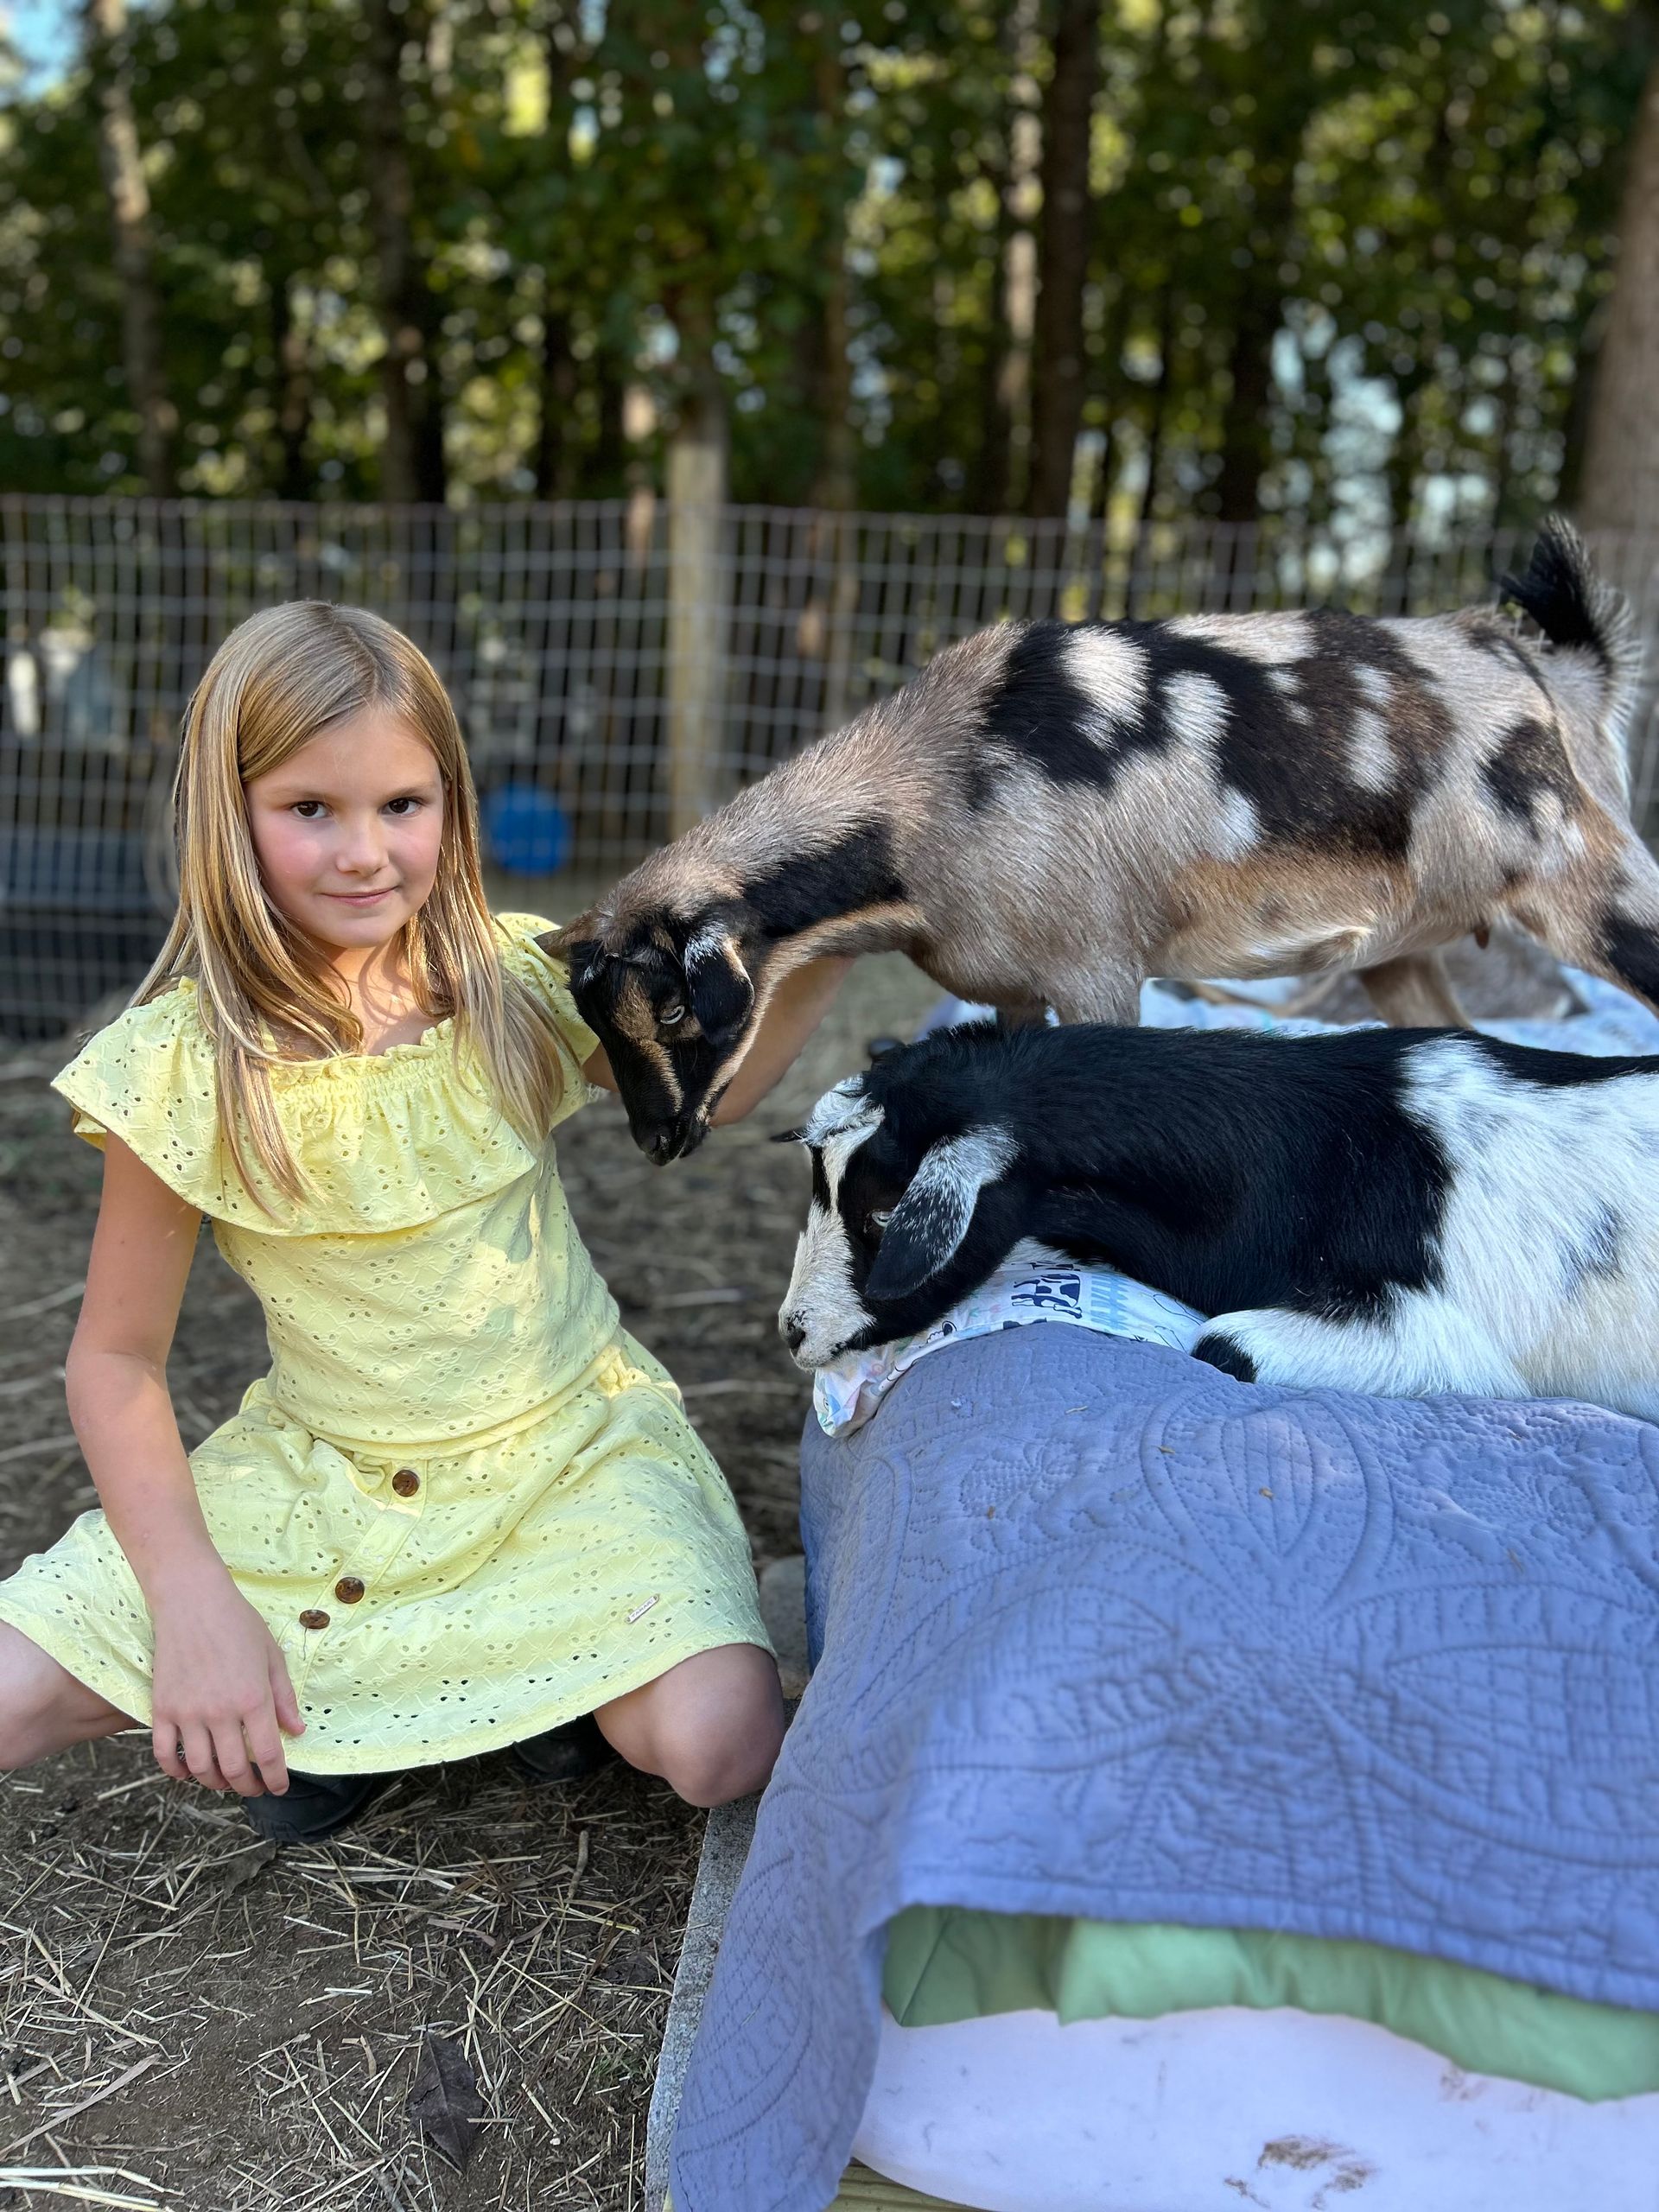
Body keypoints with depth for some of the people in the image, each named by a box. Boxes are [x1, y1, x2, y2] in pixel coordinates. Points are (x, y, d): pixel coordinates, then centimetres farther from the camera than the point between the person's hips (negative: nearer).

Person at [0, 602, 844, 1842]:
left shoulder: (519, 983, -9)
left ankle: (547, 1662, 8)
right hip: (320, 1478, 1)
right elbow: (118, 1358, -6)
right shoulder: (186, 1064, -14)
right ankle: (319, 1702, 7)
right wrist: (192, 1603, -17)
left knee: (716, 1746, -23)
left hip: (570, 1448, 0)